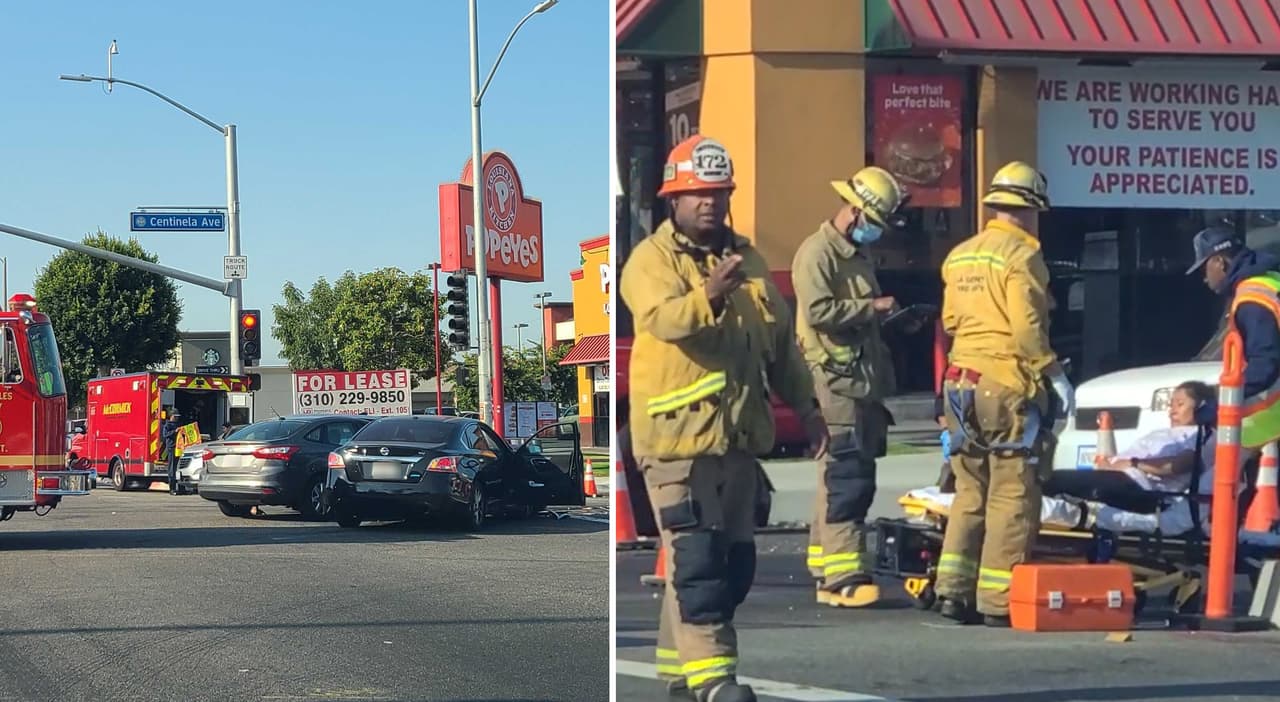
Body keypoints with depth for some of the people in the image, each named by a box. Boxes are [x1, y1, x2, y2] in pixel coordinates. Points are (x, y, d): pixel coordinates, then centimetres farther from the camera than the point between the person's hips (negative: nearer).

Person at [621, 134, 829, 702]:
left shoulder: (747, 257, 15)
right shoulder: (652, 258, -7)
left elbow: (781, 340, 20)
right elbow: (663, 318, -27)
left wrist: (806, 406, 18)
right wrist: (709, 294, -44)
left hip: (739, 435, 8)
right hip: (678, 432, -7)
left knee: (734, 559, 12)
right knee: (695, 558, -10)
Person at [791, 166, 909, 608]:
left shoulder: (858, 256, 22)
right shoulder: (818, 252, -9)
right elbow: (818, 310, -21)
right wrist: (871, 308, -15)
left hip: (862, 381, 10)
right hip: (836, 380, -10)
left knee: (847, 480, 11)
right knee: (847, 480, -14)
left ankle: (825, 571, 16)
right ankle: (843, 578, -16)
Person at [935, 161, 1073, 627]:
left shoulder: (958, 256, 14)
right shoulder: (1021, 255, -10)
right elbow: (1027, 328, -16)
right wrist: (1055, 375, -11)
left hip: (962, 383, 8)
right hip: (1009, 385, -8)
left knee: (970, 491, 14)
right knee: (1012, 496, -3)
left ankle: (954, 591, 11)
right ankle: (999, 601, -4)